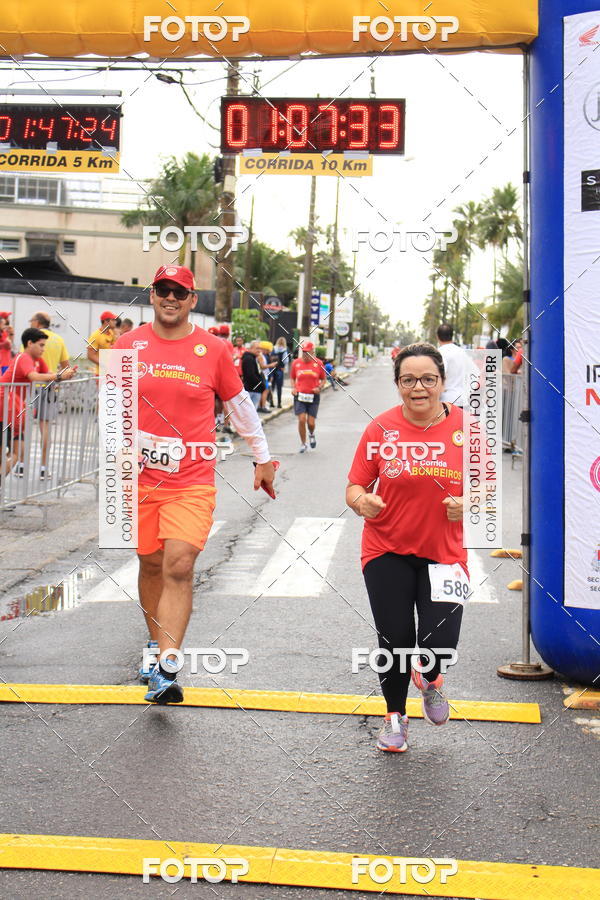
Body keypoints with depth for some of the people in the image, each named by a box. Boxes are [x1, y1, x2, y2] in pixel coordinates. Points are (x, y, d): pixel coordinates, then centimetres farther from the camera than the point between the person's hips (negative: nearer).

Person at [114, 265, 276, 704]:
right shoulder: (128, 345, 4)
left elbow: (240, 405, 11)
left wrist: (263, 458, 15)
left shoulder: (213, 349, 0)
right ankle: (157, 643, 35)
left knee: (179, 567, -14)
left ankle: (166, 670, -16)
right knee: (151, 564, 14)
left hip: (193, 480, -2)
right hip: (141, 477, 3)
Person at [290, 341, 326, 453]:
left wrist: (319, 387, -10)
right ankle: (303, 444, 8)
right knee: (301, 420, -10)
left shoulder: (318, 363, -1)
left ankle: (311, 434, 36)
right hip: (300, 395, 1)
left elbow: (324, 379, 8)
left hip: (313, 396, -1)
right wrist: (293, 388, -1)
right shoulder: (296, 363, 2)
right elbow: (292, 377, 16)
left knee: (311, 422, -1)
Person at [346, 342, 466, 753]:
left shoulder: (466, 427, -3)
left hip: (444, 553, 0)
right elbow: (356, 486, 0)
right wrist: (361, 501, -22)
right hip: (387, 551, 0)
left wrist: (468, 505, -15)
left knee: (440, 643, -9)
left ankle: (429, 678, 32)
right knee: (395, 640, 2)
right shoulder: (381, 428, -5)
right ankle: (395, 716, 31)